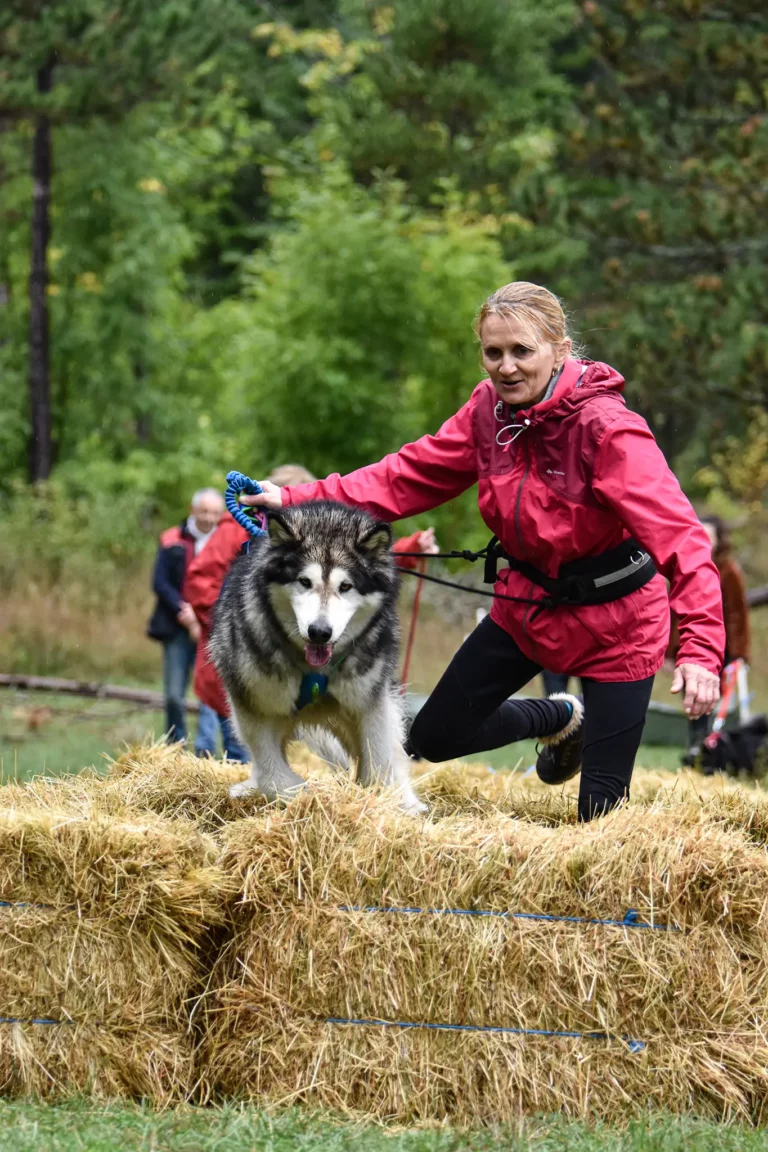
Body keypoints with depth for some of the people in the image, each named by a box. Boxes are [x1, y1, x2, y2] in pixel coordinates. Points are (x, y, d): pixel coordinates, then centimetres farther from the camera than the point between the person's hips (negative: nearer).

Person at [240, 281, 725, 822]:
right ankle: (561, 721, 36)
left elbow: (677, 533, -36)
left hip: (614, 620, -6)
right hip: (527, 604, 6)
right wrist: (299, 499, -16)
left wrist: (701, 647, -49)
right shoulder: (490, 408, -8)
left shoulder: (608, 429, -28)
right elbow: (413, 474, -5)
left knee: (600, 812, -5)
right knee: (434, 737, 11)